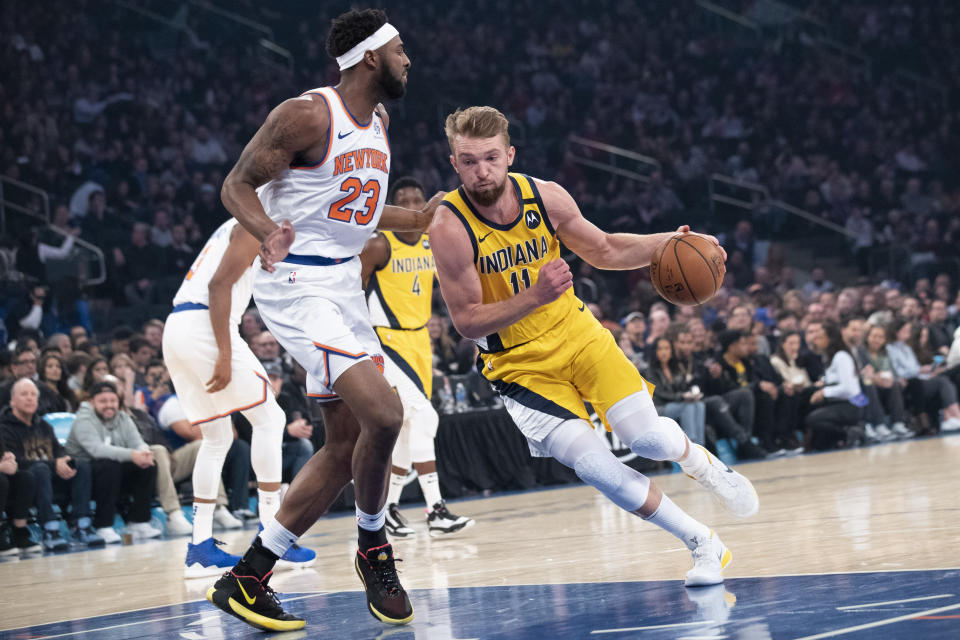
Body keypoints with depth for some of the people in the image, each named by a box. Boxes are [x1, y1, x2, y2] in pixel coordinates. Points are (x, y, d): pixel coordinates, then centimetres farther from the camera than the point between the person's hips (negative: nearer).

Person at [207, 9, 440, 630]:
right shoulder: (308, 115, -15)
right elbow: (237, 185, -13)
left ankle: (247, 577, 15)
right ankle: (373, 546, 5)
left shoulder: (377, 119, 12)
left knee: (347, 444, 9)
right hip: (298, 284, -10)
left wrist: (420, 220, 22)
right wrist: (269, 232, -31)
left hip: (343, 281, 10)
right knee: (383, 414, -21)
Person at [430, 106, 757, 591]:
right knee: (592, 465, -18)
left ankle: (697, 460, 26)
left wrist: (669, 243, -7)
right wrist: (534, 297, -35)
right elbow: (467, 322, -20)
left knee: (648, 440, -13)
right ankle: (702, 544, -3)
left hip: (576, 334, 3)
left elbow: (603, 250, 8)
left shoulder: (545, 197, -10)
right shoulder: (450, 228, -22)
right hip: (519, 365, -3)